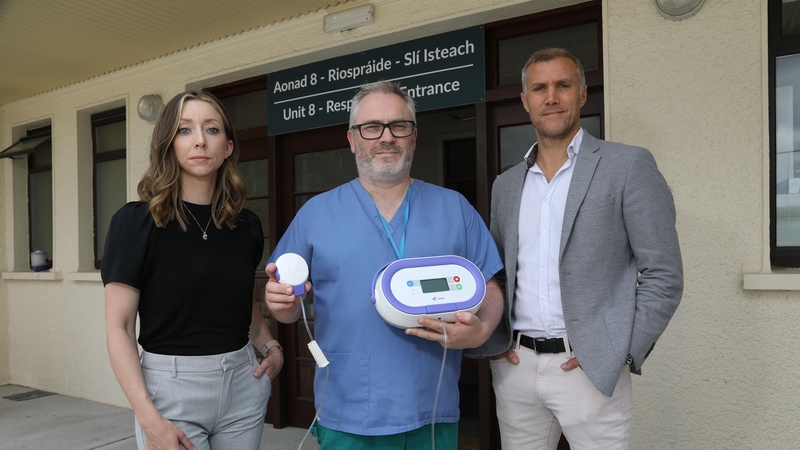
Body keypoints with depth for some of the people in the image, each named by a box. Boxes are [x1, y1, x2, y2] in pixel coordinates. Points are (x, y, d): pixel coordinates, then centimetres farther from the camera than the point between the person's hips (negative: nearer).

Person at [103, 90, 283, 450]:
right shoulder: (135, 221, -10)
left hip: (243, 384, 4)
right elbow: (119, 327, -10)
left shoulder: (247, 226, 2)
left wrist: (270, 346, 1)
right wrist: (149, 418, -17)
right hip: (171, 386, -4)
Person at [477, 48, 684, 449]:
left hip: (589, 369, -4)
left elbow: (664, 276, -6)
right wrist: (495, 341, 4)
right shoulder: (506, 184, 10)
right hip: (515, 367, 4)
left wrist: (620, 354, -10)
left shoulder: (627, 166, -4)